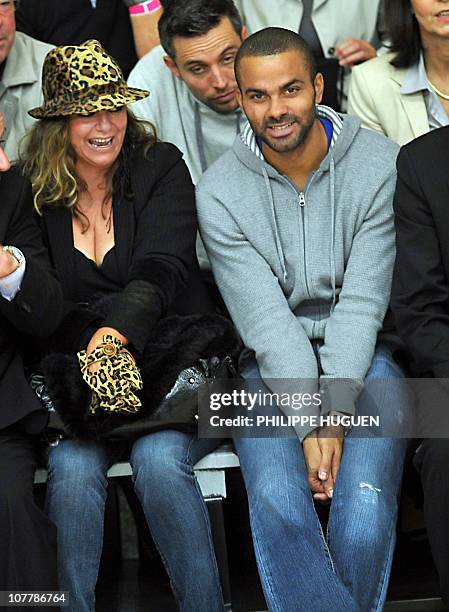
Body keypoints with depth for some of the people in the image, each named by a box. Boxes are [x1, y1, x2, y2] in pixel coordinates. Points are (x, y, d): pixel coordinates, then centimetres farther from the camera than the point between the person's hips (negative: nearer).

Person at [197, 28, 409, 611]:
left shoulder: (380, 165, -6)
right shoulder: (219, 191, -3)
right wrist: (310, 424, -19)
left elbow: (362, 303, -9)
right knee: (277, 503, -28)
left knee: (366, 505, -26)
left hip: (364, 357, 0)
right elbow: (266, 319, -9)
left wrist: (333, 417, -18)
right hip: (273, 366, 1)